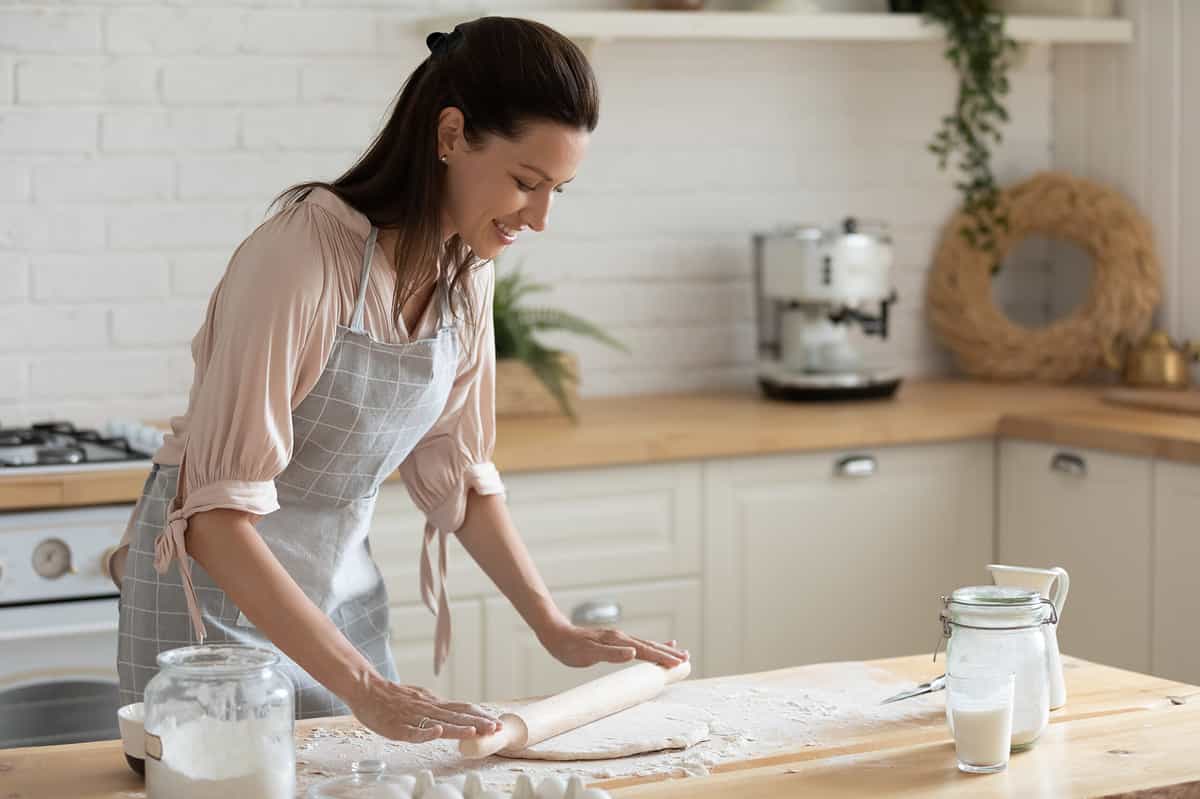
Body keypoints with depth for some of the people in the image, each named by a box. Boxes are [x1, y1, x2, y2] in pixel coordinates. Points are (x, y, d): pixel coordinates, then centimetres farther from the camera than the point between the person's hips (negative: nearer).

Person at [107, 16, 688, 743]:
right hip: (220, 587, -6)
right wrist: (365, 687, -36)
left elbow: (457, 471, 7)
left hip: (341, 586, 6)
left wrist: (556, 629, 0)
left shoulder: (467, 268, -5)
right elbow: (218, 513, -31)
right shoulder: (303, 254, -27)